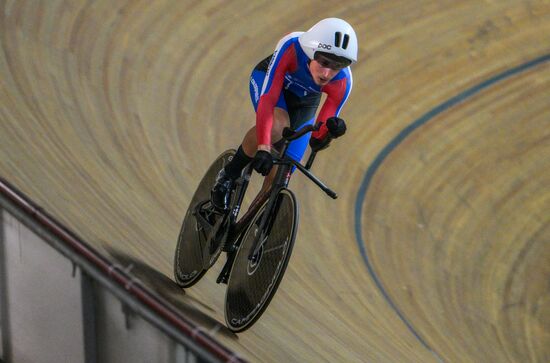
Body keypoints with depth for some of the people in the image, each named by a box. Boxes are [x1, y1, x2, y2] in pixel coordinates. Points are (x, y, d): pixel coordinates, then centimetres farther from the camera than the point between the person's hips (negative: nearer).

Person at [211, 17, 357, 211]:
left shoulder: (342, 83, -33)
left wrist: (331, 130, -50)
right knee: (276, 126, -37)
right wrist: (263, 148, -56)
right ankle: (229, 174, -14)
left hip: (303, 104, 3)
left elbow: (316, 142, -27)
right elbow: (268, 98, -46)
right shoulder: (291, 47, -41)